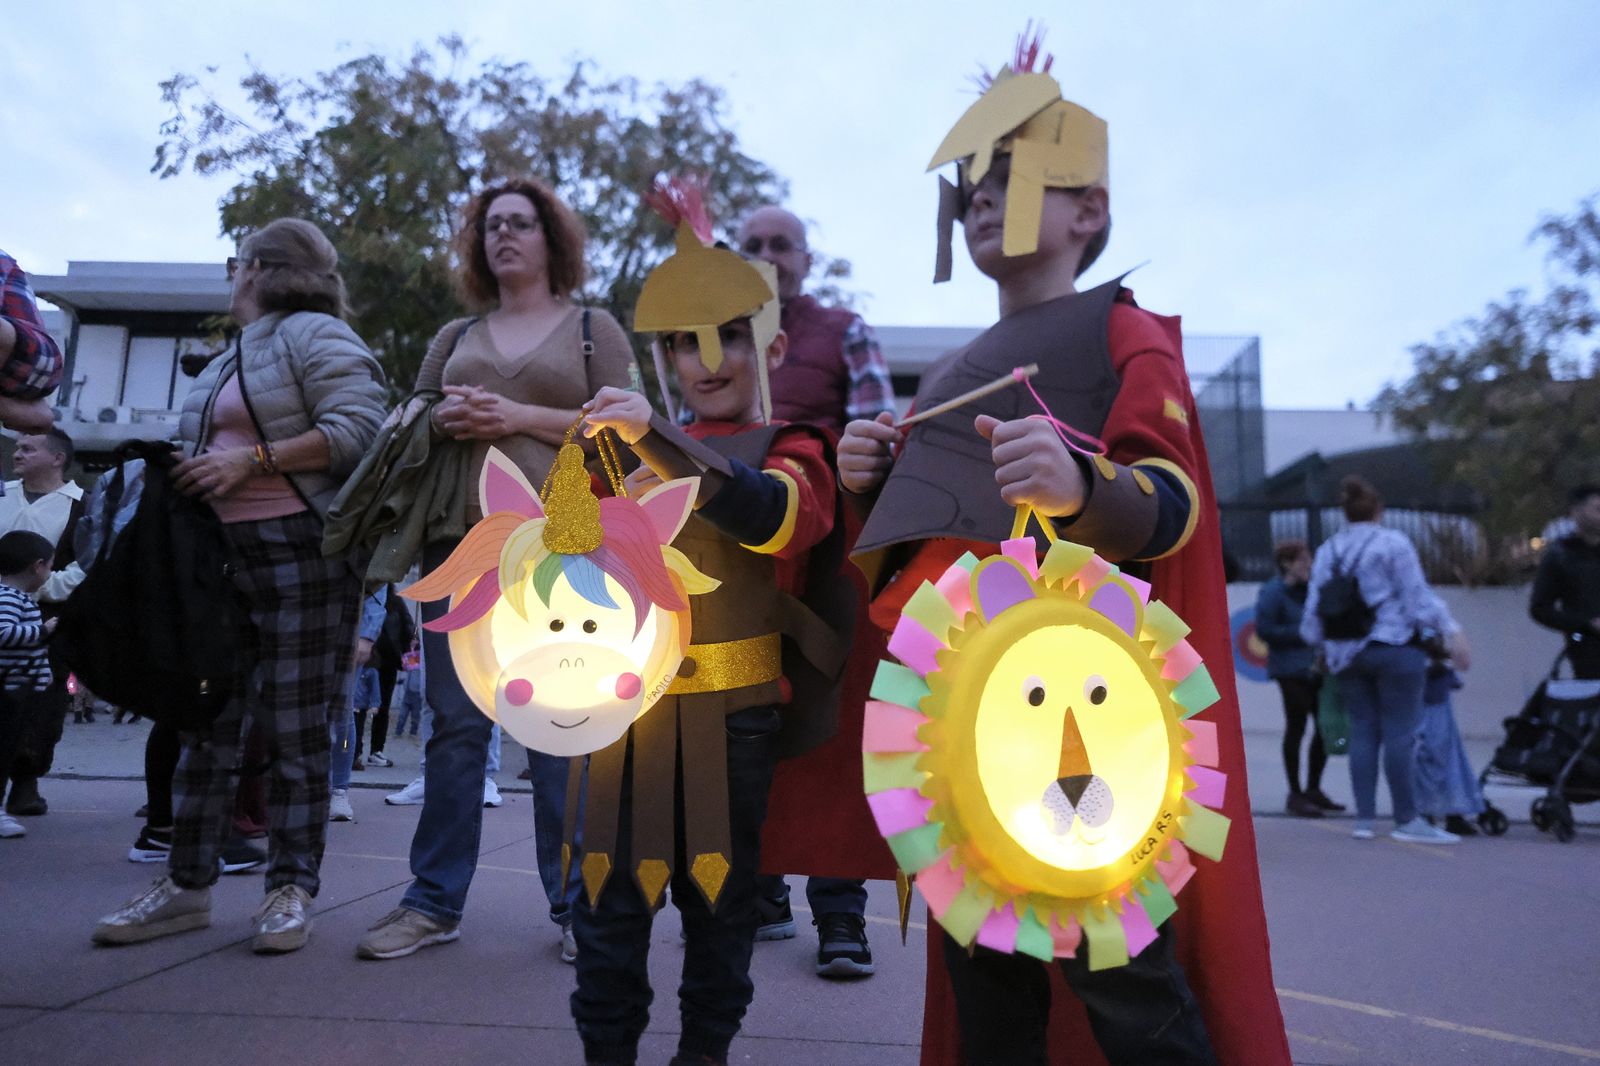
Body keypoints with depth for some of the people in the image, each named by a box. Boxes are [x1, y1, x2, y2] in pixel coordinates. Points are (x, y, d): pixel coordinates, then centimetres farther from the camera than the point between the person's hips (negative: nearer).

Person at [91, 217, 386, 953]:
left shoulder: (314, 334, -3)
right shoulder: (231, 358, 23)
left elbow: (357, 430, -17)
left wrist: (252, 459, -17)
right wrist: (193, 472, 8)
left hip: (299, 553, -8)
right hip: (218, 554, 9)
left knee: (294, 727, -3)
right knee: (207, 720, 8)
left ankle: (292, 889, 5)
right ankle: (187, 886, 17)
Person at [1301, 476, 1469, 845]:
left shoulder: (1326, 551, 10)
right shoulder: (1392, 542, -4)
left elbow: (1313, 607, 10)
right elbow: (1418, 595, -10)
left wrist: (1320, 646, 21)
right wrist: (1450, 629, -7)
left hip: (1345, 654, 5)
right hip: (1394, 648, -5)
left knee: (1362, 732, 8)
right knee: (1399, 732, -2)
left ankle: (1365, 818, 9)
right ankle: (1407, 820, 2)